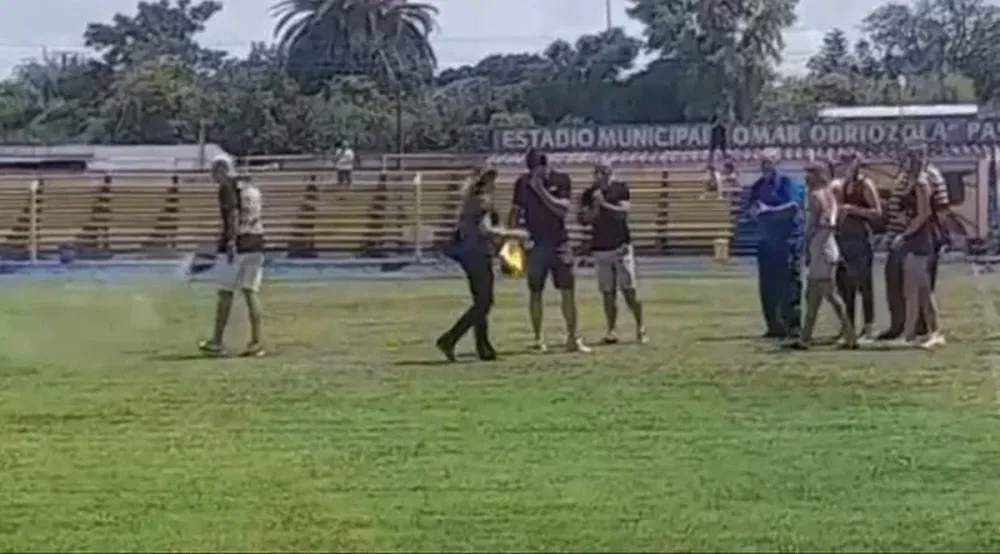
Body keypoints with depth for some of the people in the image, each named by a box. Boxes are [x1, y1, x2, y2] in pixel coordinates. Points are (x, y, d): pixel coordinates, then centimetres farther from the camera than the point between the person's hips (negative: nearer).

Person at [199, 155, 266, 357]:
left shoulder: (227, 187, -7)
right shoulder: (252, 187, 17)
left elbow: (233, 214, -18)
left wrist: (230, 243, -23)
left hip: (237, 244, -7)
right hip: (256, 244, 7)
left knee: (225, 293, 1)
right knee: (251, 292, 5)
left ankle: (216, 342, 7)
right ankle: (256, 342, 0)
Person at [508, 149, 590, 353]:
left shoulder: (561, 180, -4)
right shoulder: (522, 183, 1)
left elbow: (563, 209, -15)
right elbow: (515, 212, 8)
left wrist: (540, 189, -21)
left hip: (559, 244, -1)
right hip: (535, 245, 1)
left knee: (568, 291, -3)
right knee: (535, 292, 3)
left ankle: (572, 338, 2)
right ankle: (538, 338, 11)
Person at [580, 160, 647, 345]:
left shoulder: (620, 188, 0)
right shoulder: (589, 194, 5)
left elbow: (623, 211, -12)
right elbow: (583, 219, 0)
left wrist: (603, 203, -19)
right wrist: (595, 208, -15)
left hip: (621, 246, -2)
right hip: (600, 248, 2)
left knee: (629, 290, -4)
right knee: (608, 293, 2)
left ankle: (640, 327, 6)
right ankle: (612, 330, 4)